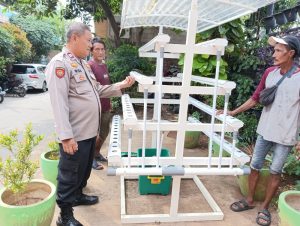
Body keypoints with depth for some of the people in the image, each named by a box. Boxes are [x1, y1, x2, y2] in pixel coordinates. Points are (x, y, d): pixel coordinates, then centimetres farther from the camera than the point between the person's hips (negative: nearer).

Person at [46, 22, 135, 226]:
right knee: (70, 174, 6)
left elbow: (97, 90, 20)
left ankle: (78, 195, 46)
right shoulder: (60, 63, -15)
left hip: (89, 131, 9)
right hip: (75, 134, -9)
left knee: (84, 169, 24)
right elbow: (59, 103, -21)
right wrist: (66, 136, -24)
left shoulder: (83, 63, 15)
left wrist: (121, 86, 10)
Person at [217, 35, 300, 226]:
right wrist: (234, 112, 4)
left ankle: (265, 207, 28)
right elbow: (255, 98, 8)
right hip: (265, 130, 4)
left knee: (275, 171, 10)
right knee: (255, 166, 13)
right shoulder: (270, 72, 0)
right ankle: (250, 200, 32)